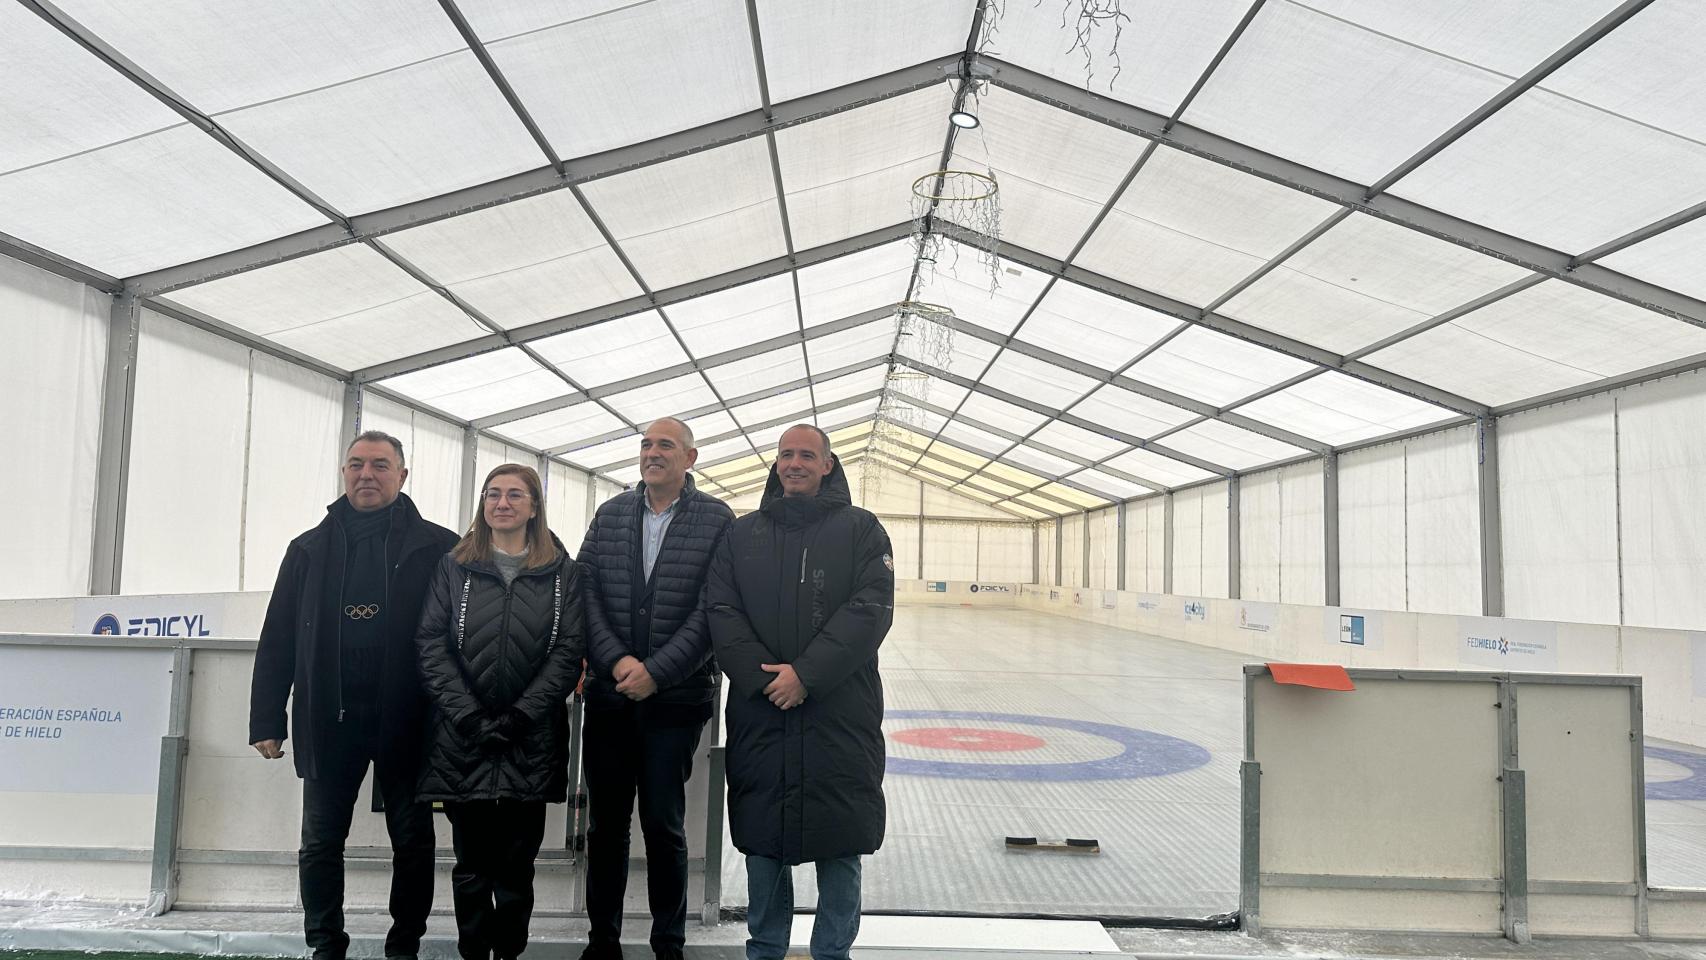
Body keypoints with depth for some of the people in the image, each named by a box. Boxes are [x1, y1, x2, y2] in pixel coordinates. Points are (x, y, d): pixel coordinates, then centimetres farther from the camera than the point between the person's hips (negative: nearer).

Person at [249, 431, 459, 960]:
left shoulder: (436, 548, 0)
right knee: (321, 843, 9)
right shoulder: (310, 550, 8)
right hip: (329, 718, 2)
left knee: (413, 842, 7)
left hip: (404, 720, -2)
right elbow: (277, 642, 8)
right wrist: (267, 720, 3)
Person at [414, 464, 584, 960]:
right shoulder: (454, 567, 8)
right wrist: (469, 716, -11)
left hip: (531, 743, 0)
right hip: (463, 739, 1)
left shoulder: (562, 573, 5)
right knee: (472, 860, 6)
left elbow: (569, 650, -2)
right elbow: (431, 642, 0)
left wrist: (521, 715, -11)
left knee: (517, 862, 5)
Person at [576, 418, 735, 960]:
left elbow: (713, 610, -10)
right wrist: (615, 660, -13)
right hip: (608, 696, 3)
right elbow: (585, 594, 1)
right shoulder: (611, 515, 7)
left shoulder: (717, 520, -3)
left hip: (676, 699, -3)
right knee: (606, 823, 12)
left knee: (664, 825, 5)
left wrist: (655, 671, -16)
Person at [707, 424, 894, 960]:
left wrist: (807, 674, -17)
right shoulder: (742, 533, 10)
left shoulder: (860, 529, 2)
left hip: (841, 713, -2)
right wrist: (762, 677, -12)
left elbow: (870, 610, -9)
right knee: (762, 841, 11)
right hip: (759, 712, 3)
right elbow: (721, 611, 2)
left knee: (840, 844, 5)